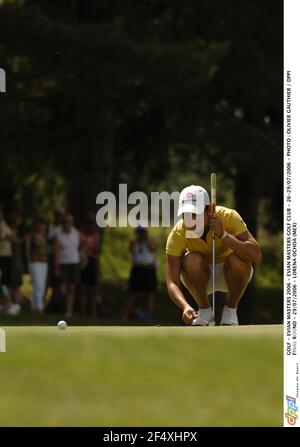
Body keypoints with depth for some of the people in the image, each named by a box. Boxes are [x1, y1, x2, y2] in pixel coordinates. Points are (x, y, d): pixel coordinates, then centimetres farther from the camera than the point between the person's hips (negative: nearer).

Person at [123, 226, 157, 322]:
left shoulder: (151, 241, 6)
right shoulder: (133, 242, 11)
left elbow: (152, 248, -14)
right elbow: (132, 250, -9)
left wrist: (147, 238, -10)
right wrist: (137, 238, -6)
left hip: (149, 270, -1)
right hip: (137, 269, 1)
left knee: (151, 295, -7)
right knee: (132, 295, -1)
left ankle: (149, 319, -7)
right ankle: (124, 318, -3)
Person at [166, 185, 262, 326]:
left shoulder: (228, 217, -27)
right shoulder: (177, 234, -25)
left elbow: (256, 256, -36)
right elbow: (172, 282, -28)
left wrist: (224, 235, -44)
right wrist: (185, 307, -47)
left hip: (229, 274, 0)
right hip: (200, 276, 0)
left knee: (237, 260, -33)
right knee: (191, 261, -32)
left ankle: (230, 310, -10)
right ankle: (204, 310, -8)